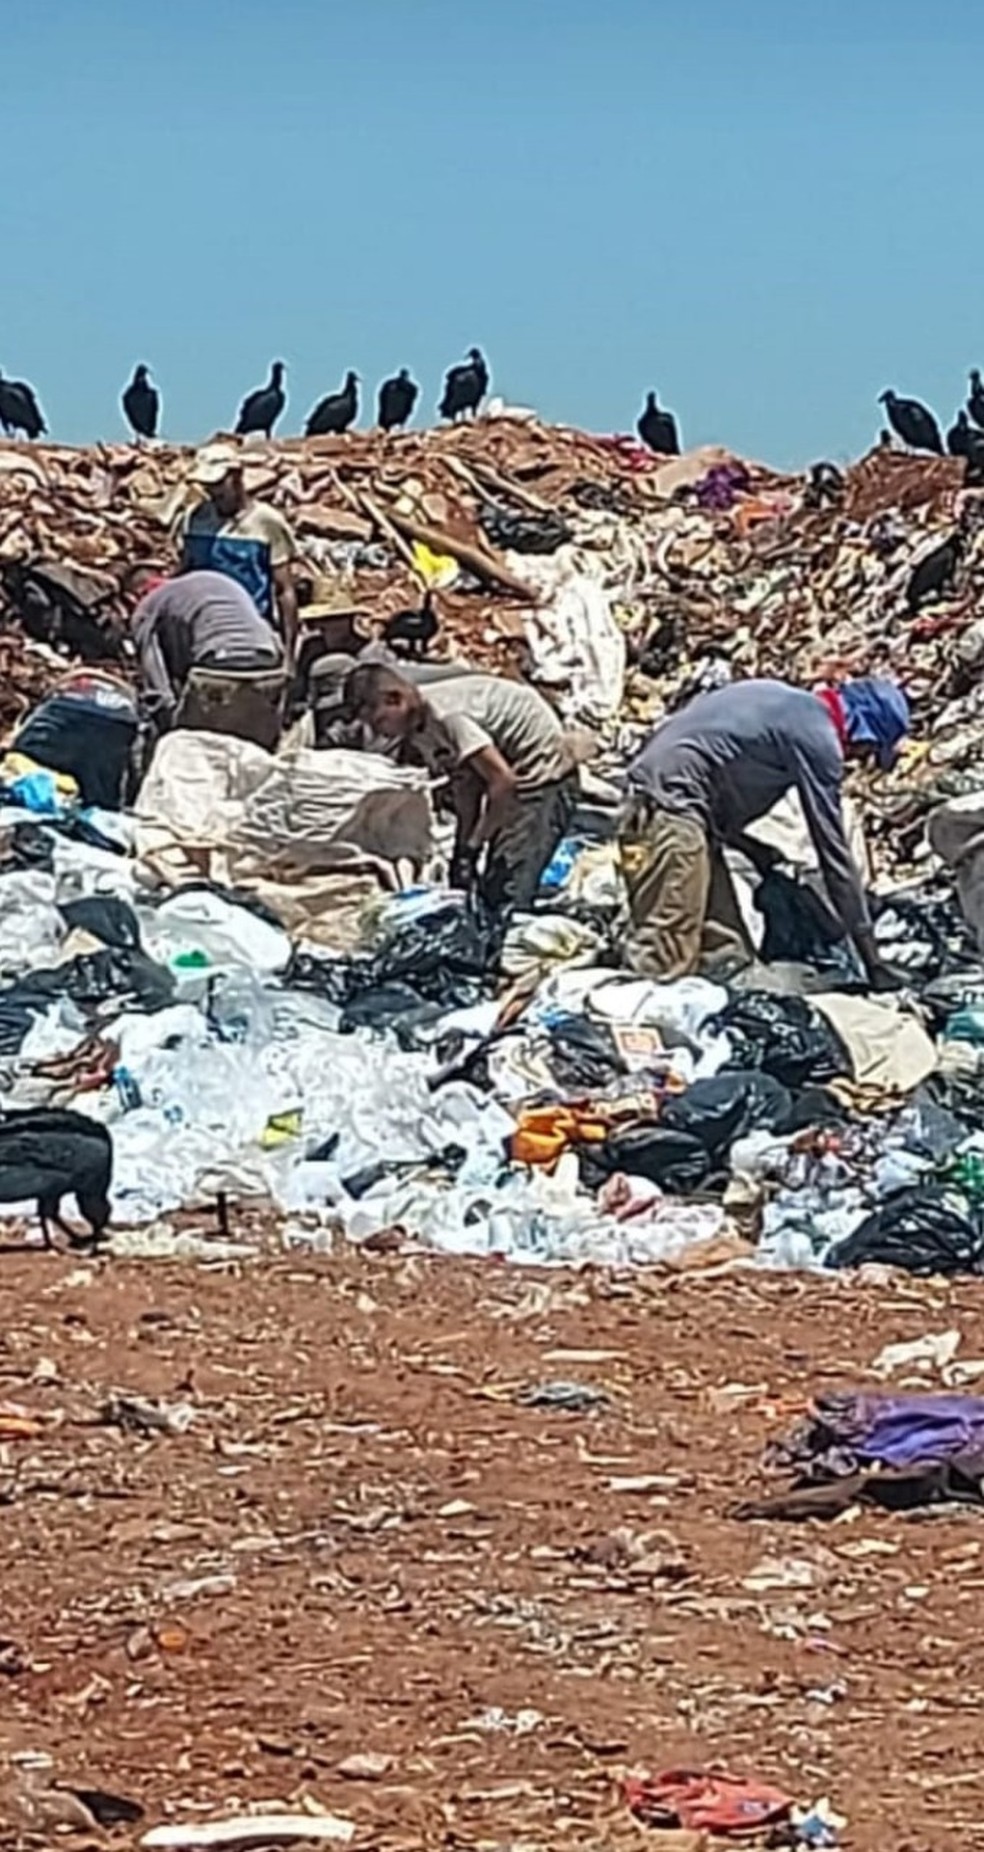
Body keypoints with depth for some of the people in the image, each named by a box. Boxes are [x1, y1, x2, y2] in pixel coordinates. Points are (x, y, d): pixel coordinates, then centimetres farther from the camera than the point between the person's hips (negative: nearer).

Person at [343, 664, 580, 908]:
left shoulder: (445, 715, -26)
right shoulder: (417, 730, 3)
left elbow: (503, 781, -27)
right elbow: (465, 783, 7)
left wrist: (473, 845, -16)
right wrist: (463, 847, -1)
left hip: (543, 777, -10)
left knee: (507, 901, -15)